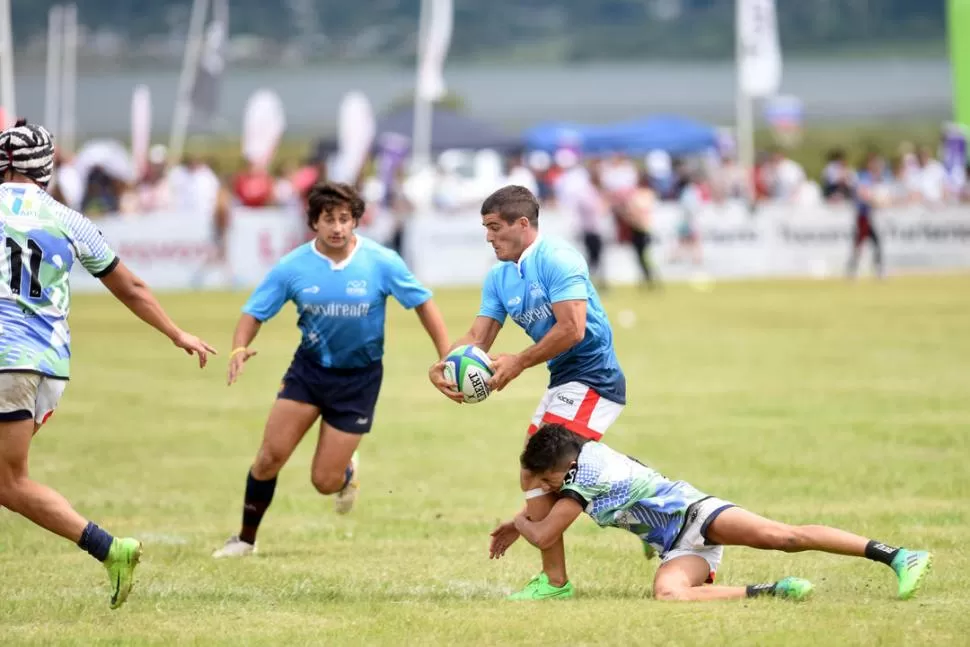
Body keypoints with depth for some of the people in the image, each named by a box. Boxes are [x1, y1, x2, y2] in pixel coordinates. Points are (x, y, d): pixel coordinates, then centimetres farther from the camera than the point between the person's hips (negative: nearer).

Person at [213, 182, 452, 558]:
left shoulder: (382, 263, -14)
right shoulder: (293, 267, -11)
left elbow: (423, 304, -3)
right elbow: (254, 313, -6)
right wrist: (239, 349, -27)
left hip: (359, 377, -1)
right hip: (309, 368, 1)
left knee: (325, 481, -3)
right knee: (271, 456, -11)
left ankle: (347, 471, 36)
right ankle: (246, 539, 10)